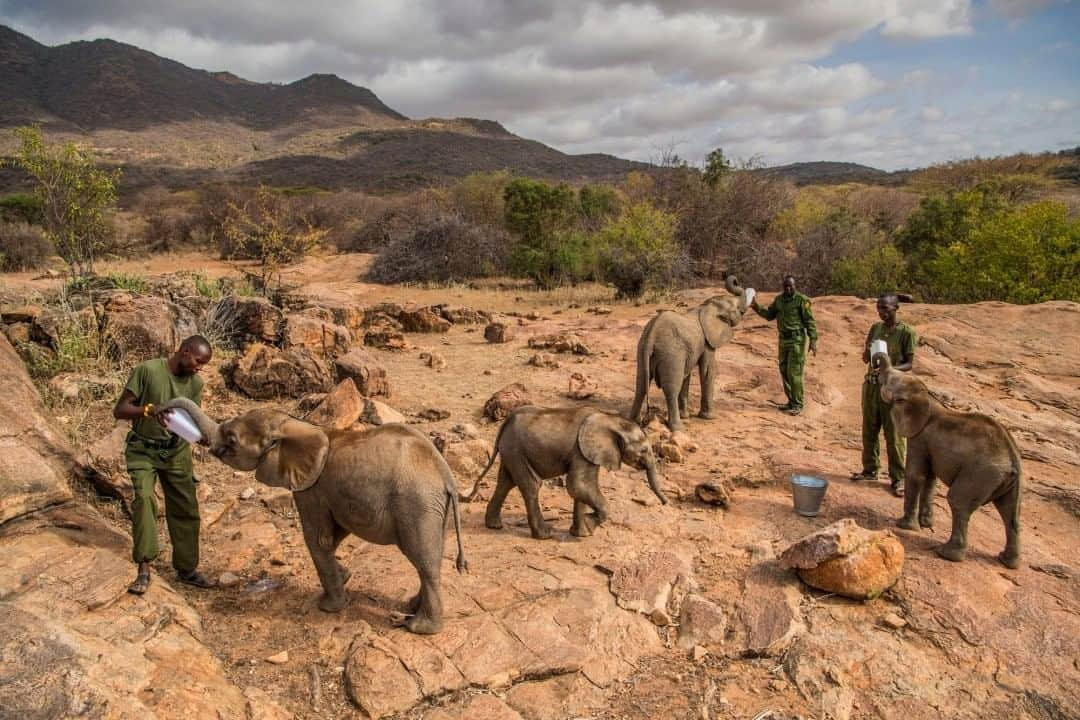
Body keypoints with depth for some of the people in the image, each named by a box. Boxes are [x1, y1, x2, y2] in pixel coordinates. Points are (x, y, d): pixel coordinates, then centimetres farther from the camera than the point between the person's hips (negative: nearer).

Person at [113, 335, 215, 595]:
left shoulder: (196, 384, -4)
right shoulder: (146, 370, -18)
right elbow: (119, 411, -17)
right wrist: (149, 410, -36)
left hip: (176, 451, 4)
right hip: (143, 450, -4)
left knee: (186, 508, 3)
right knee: (144, 498, -24)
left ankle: (187, 568, 16)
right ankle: (144, 569, -19)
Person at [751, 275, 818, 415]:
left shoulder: (802, 300, -13)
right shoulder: (779, 299, 8)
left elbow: (809, 321, -13)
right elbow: (769, 315, 15)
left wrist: (813, 341, -17)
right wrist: (756, 307, 1)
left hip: (797, 340, -7)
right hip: (783, 340, 7)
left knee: (794, 373, -8)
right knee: (785, 372, 10)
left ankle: (797, 405, 2)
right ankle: (792, 402, 22)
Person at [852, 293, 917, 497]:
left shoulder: (906, 332, -9)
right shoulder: (875, 328, 7)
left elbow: (909, 364, -9)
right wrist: (867, 351, -12)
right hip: (871, 384, 5)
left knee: (894, 435, -1)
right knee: (869, 431, 12)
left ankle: (898, 478, 8)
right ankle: (870, 469, 26)